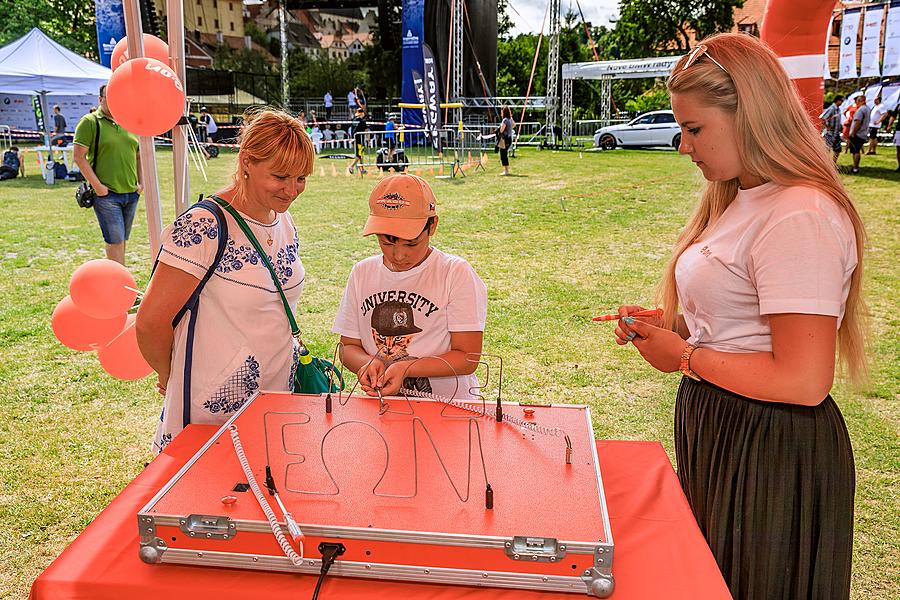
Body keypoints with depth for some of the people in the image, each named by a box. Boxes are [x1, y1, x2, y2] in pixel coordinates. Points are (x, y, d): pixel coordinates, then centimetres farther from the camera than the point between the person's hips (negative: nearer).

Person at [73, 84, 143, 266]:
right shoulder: (90, 122, -3)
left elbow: (138, 156, 23)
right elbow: (79, 157, -8)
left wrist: (141, 182, 10)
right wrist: (97, 185, -14)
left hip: (131, 193, 6)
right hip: (106, 194, -6)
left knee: (120, 240, 12)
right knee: (116, 241, -7)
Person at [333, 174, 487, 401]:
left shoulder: (457, 274, -5)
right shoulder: (362, 273, 8)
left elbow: (467, 358, -7)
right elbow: (348, 347, 12)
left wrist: (406, 368, -17)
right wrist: (367, 363, -10)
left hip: (447, 402, -2)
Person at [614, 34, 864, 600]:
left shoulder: (799, 218, -24)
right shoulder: (738, 200, 8)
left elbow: (803, 381, -27)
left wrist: (685, 357, -17)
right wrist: (667, 326, 1)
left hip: (773, 452, -9)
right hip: (716, 426, 9)